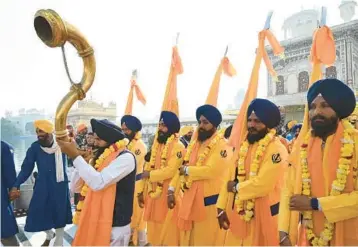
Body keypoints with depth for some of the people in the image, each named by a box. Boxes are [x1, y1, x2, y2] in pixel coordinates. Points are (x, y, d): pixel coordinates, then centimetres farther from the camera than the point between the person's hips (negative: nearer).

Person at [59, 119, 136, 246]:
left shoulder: (126, 157, -16)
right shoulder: (101, 157, 8)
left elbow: (99, 183, -29)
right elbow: (75, 187, 8)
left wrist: (76, 156, -23)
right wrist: (81, 159, -5)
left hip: (114, 226, -7)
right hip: (94, 221, 7)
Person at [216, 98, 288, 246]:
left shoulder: (276, 149, -15)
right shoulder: (243, 146, 8)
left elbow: (263, 184, -26)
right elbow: (230, 177, 6)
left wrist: (236, 188, -11)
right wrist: (221, 208, 1)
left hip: (262, 216, -6)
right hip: (238, 213, 7)